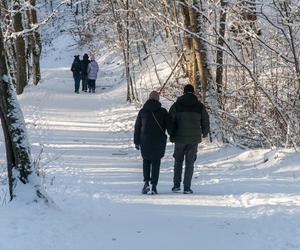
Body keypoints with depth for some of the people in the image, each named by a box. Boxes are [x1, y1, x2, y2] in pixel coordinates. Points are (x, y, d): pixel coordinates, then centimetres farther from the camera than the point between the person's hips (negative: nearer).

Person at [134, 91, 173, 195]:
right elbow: (169, 126, -5)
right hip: (159, 141, -1)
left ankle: (146, 182, -2)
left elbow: (137, 127, 6)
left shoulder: (142, 111, 3)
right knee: (156, 162, 7)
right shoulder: (163, 112, -4)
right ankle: (154, 186, 0)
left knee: (146, 160, 18)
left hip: (145, 140, 1)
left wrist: (137, 142, 12)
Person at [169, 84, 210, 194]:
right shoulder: (200, 106, 0)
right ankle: (187, 187, 1)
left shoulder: (176, 105, -2)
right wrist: (205, 133, 26)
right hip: (194, 139, 0)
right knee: (190, 163, 6)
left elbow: (170, 121, -3)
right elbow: (205, 122, 7)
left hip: (180, 139, 0)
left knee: (178, 161, 16)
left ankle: (176, 185, 10)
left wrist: (172, 135, 12)